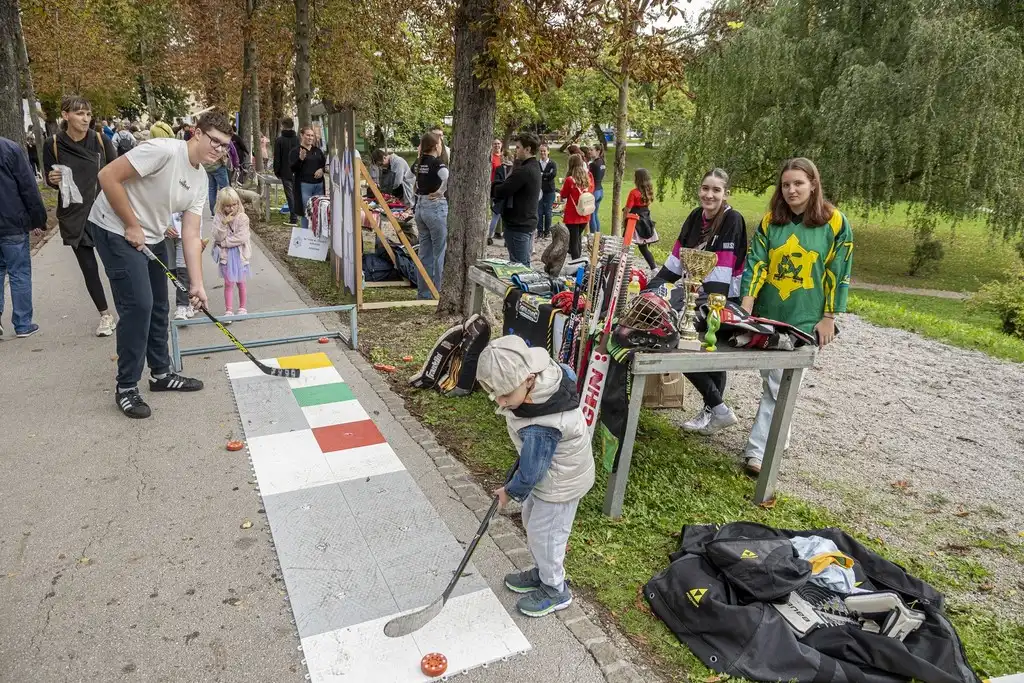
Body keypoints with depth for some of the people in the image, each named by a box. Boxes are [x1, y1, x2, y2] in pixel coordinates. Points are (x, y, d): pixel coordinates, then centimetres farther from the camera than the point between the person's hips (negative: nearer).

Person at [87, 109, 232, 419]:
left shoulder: (201, 179, 2)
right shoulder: (164, 150, -22)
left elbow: (191, 236, 0)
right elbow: (108, 176, -24)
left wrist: (196, 283, -7)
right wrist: (132, 226, -18)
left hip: (149, 238, 8)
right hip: (115, 229, -8)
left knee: (158, 307, 12)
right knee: (138, 306, -12)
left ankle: (161, 373, 29)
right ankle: (126, 388, 1)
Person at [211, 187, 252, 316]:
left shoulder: (242, 218, -8)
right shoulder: (218, 218, -3)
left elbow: (242, 238, -15)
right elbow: (218, 237, -11)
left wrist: (225, 242, -14)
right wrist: (224, 223, -23)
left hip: (240, 254, 0)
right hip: (226, 255, 0)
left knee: (241, 282, 11)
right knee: (229, 283, 2)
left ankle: (242, 308, 25)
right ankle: (229, 310, 8)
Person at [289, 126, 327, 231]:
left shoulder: (318, 150, 15)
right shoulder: (295, 151, 1)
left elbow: (325, 163, 21)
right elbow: (293, 169, -6)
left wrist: (322, 169, -2)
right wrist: (300, 159, -23)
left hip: (319, 185, 4)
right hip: (304, 185, -4)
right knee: (306, 213, -5)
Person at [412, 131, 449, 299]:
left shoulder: (418, 162, 9)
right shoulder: (437, 163, -14)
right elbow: (450, 178, -27)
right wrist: (439, 192, -13)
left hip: (420, 207, 8)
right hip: (436, 208, -8)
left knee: (424, 252, 13)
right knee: (439, 252, 1)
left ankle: (423, 292, 18)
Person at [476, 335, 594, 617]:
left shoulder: (539, 428, -42)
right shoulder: (544, 370, -20)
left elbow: (530, 473, -26)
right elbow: (569, 374, 4)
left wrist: (510, 491, -5)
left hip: (560, 482, -9)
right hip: (553, 466, 9)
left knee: (543, 533, 10)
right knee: (531, 520, 24)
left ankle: (555, 591, 35)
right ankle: (543, 572, 46)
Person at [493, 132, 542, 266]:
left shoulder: (523, 171, -20)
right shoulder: (534, 167, 12)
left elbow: (501, 192, -20)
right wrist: (493, 185, 0)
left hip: (518, 225, -10)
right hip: (528, 223, 10)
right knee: (525, 264, 15)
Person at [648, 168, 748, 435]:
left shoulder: (733, 220, -17)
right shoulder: (696, 216, 5)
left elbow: (722, 268, -24)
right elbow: (678, 254, 10)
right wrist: (655, 284, 7)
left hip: (722, 298, -7)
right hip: (696, 294, 7)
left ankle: (715, 409, 14)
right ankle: (715, 410, 23)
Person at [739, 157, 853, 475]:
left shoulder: (834, 223, -5)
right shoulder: (771, 220, 3)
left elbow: (838, 273, -3)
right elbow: (755, 262, -2)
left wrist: (828, 318, -6)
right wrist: (746, 305, -13)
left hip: (804, 320, -3)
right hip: (767, 315, 4)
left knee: (780, 385, -5)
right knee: (770, 379, 14)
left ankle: (758, 448, 1)